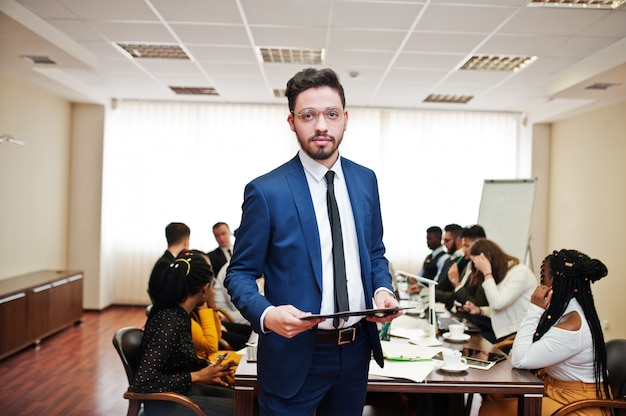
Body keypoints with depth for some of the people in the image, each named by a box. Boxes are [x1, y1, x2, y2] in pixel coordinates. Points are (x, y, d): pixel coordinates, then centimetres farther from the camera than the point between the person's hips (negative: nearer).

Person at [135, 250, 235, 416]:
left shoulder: (180, 315, 1)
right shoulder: (169, 322, -25)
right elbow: (143, 383, -27)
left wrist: (210, 368, -1)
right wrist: (197, 376, -21)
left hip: (181, 390, 9)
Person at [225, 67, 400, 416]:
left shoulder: (365, 180, 2)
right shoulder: (266, 191, -13)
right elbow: (240, 273, -7)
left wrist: (383, 290, -7)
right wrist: (267, 314, -26)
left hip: (357, 350, 5)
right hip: (295, 355, -4)